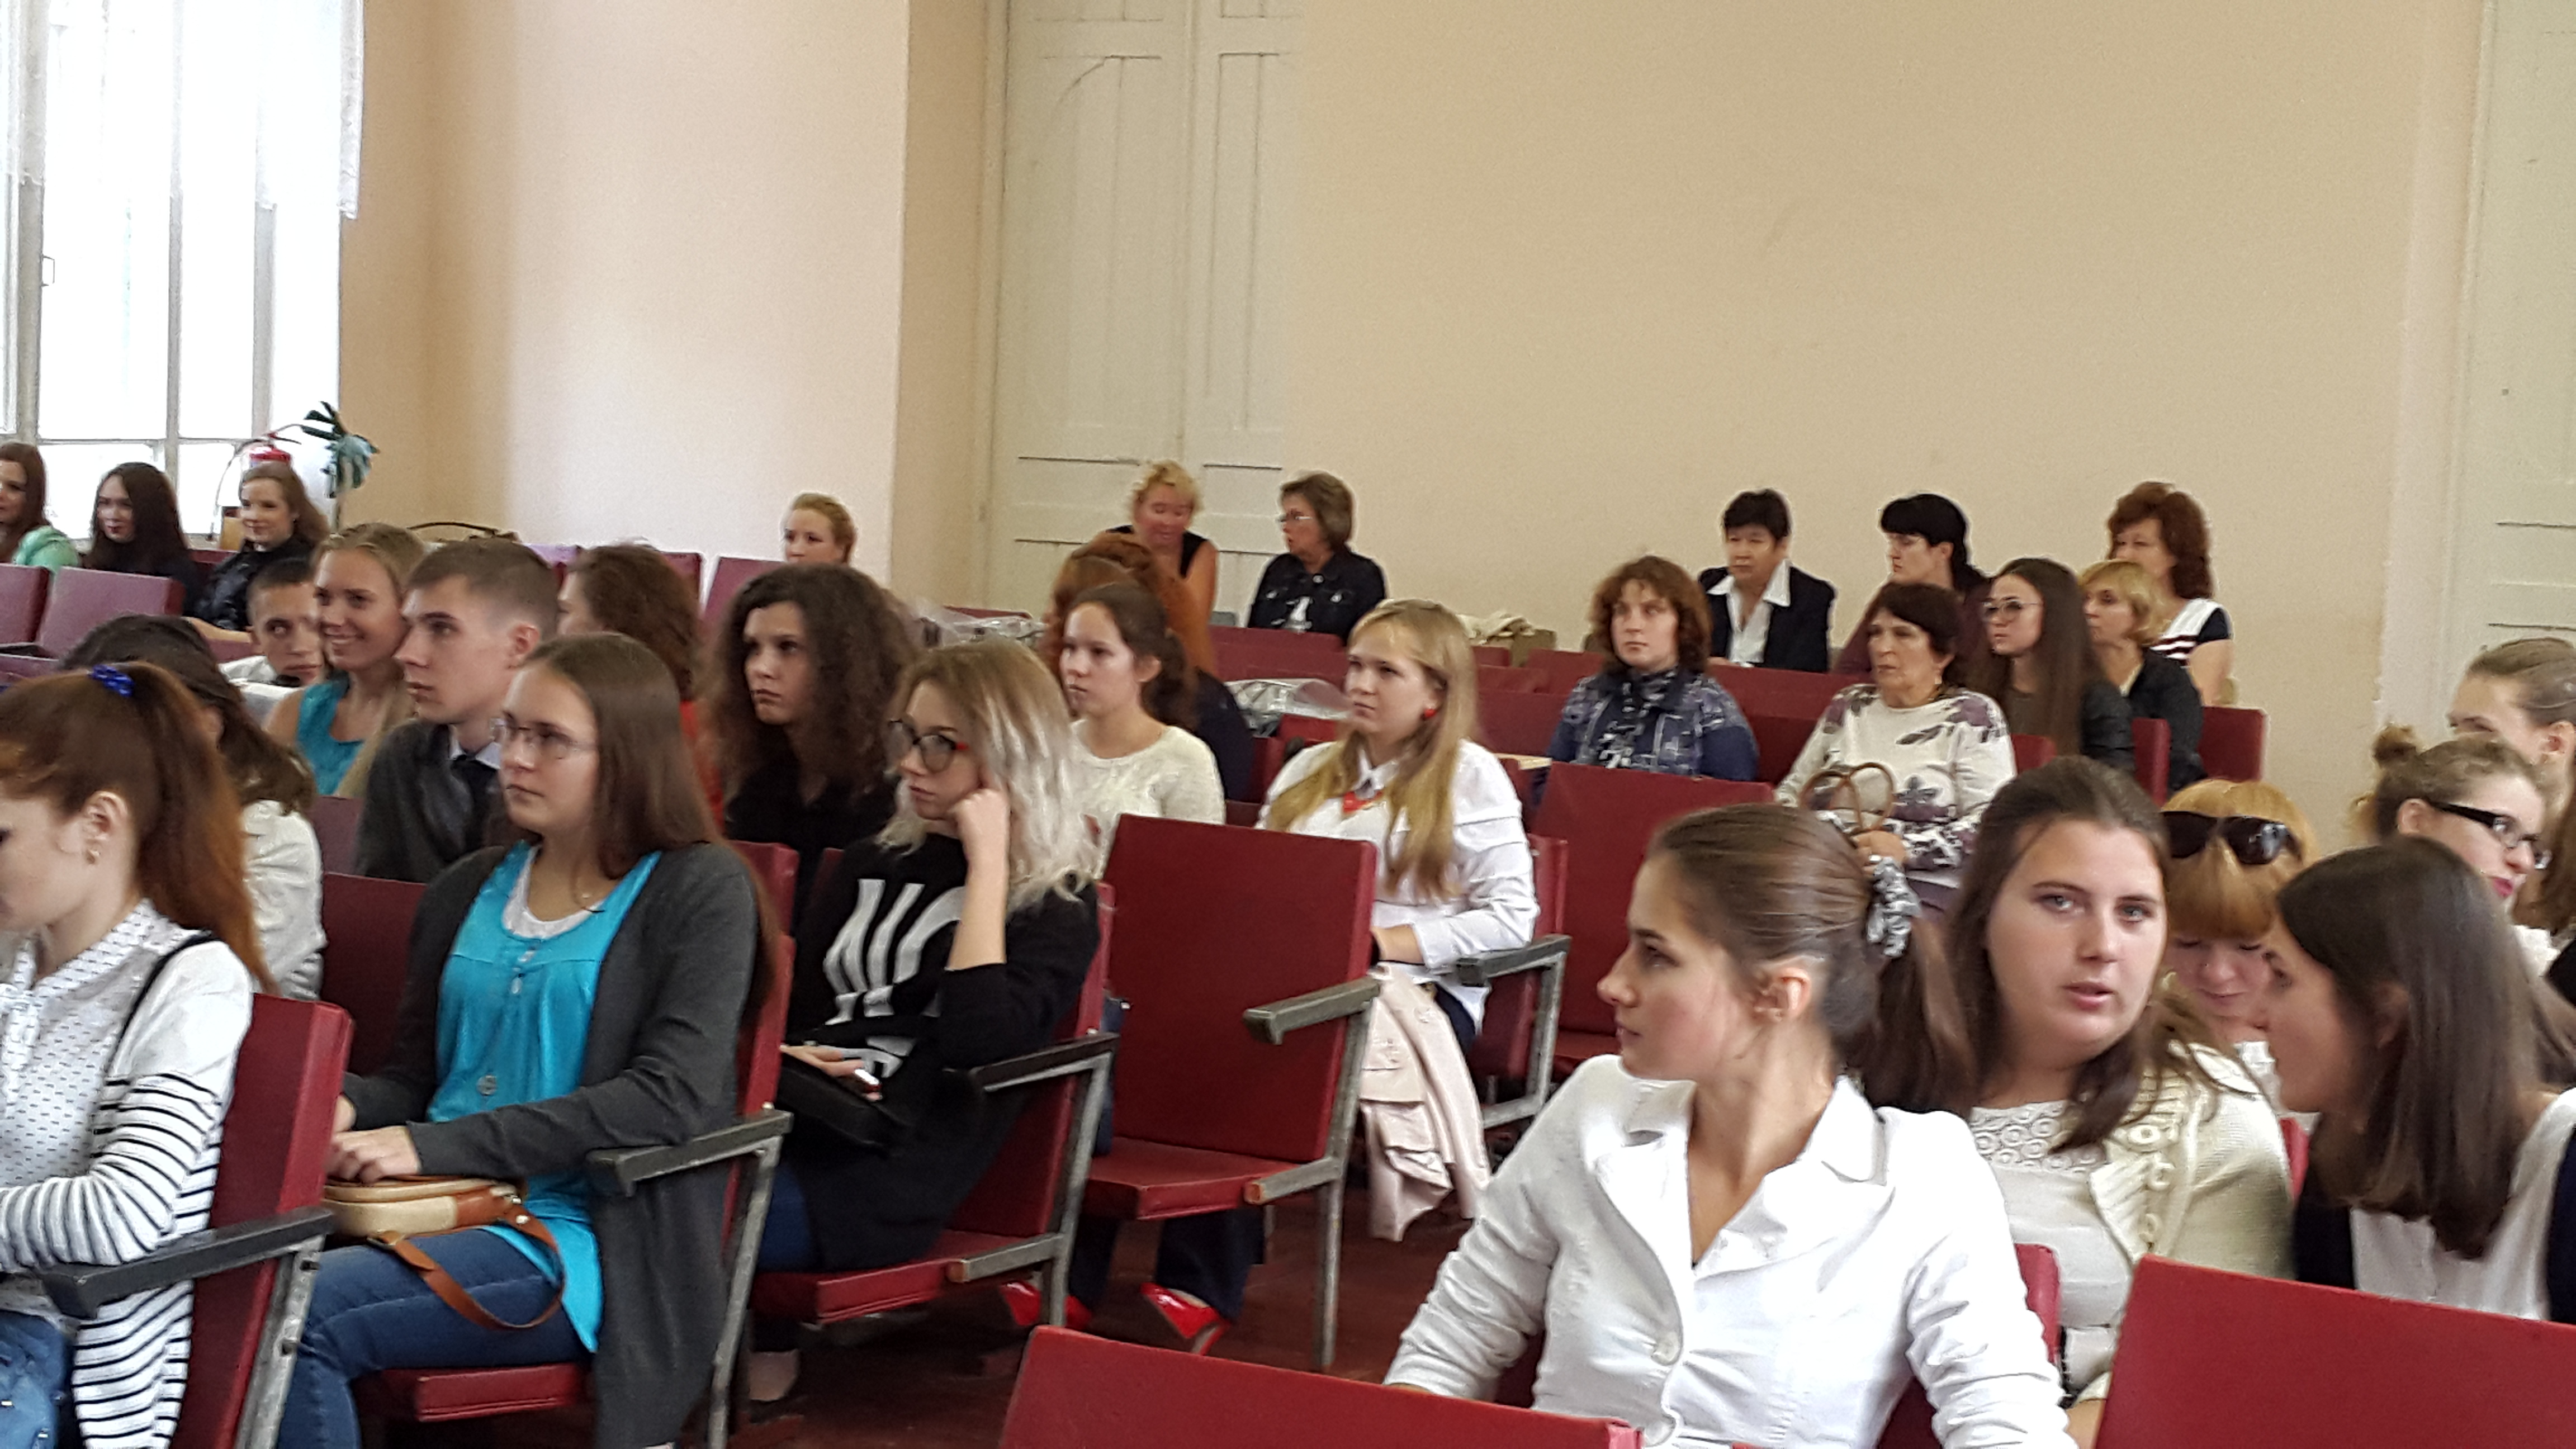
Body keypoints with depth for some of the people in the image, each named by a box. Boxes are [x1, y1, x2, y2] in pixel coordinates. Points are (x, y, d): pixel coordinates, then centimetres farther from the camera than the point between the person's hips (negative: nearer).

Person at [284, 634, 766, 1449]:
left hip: (576, 1239, -5)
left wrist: (437, 1145, -20)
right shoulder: (468, 890, 17)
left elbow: (672, 1097, -14)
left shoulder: (699, 888, -2)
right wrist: (345, 1106, -4)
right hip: (439, 1210, 6)